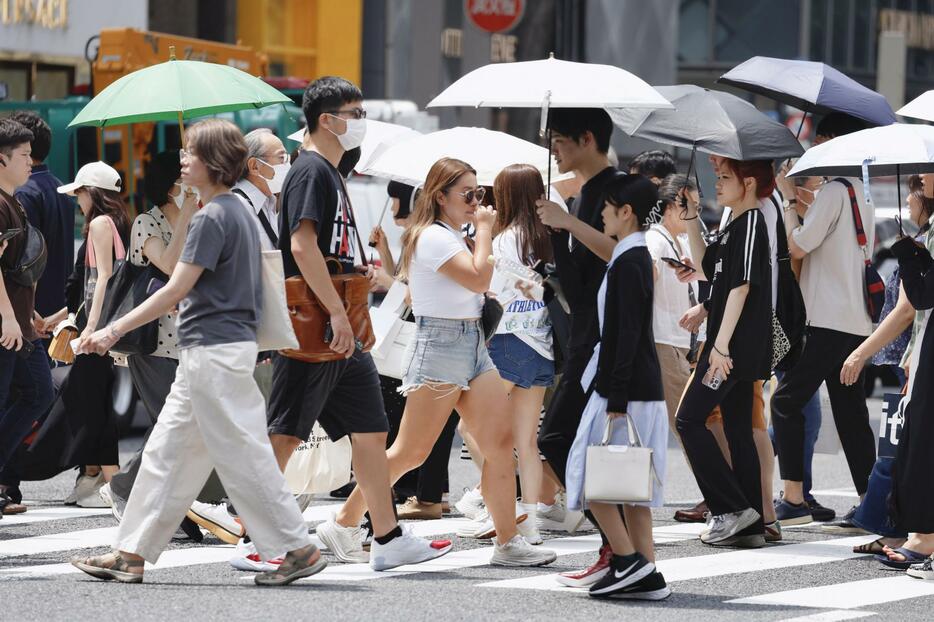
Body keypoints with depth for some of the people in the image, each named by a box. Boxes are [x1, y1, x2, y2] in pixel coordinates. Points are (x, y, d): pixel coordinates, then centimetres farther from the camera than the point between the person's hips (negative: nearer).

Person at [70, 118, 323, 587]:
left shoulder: (212, 218, -15)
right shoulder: (238, 211, 14)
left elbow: (175, 291, -17)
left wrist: (114, 331, -13)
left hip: (214, 351, -10)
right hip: (206, 353, 10)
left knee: (243, 455, -5)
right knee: (166, 451, 10)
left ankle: (298, 549, 0)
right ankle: (131, 554, 12)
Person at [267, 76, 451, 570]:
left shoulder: (330, 173, 19)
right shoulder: (310, 172, -12)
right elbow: (302, 245, -23)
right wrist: (338, 314, -24)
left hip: (341, 338, 10)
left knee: (371, 432, 8)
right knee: (284, 435, -5)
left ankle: (388, 539, 10)